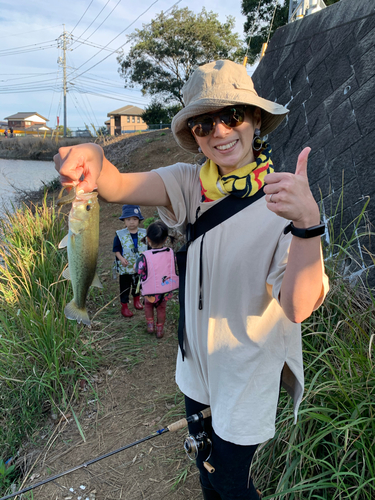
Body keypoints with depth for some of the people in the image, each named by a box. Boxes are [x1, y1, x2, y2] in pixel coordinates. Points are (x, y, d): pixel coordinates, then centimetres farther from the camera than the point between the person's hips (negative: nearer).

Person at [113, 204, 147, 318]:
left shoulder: (144, 233, -6)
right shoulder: (120, 234, -13)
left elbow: (148, 248, 3)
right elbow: (116, 249, -6)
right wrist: (121, 258, -21)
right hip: (125, 267, -3)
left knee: (137, 284, 23)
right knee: (125, 286, 8)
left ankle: (136, 300, 47)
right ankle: (124, 307, 23)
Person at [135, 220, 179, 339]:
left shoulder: (145, 256, -26)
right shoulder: (171, 253, -14)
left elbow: (138, 270, -14)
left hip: (151, 292, -2)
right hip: (167, 291, 3)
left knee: (148, 304, 31)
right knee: (161, 308, 26)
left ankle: (150, 324, 32)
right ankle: (160, 330, 37)